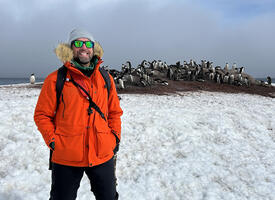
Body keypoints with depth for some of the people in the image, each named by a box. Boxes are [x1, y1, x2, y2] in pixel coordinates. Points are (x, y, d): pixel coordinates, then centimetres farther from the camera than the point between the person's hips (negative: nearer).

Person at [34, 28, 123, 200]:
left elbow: (115, 111, 13)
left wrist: (115, 137, 4)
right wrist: (53, 141, -8)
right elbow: (42, 115, 0)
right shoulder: (55, 79, -4)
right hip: (66, 158, -2)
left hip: (103, 155, 3)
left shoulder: (106, 78, 5)